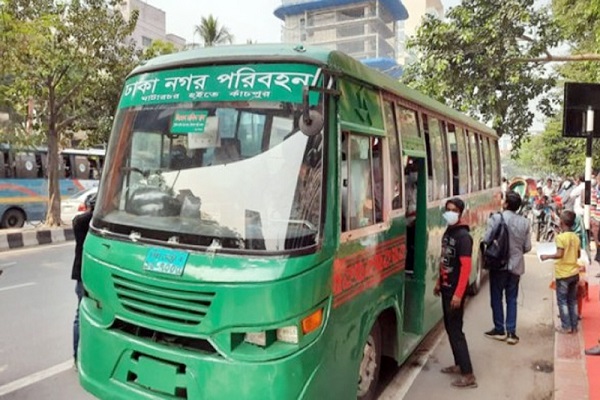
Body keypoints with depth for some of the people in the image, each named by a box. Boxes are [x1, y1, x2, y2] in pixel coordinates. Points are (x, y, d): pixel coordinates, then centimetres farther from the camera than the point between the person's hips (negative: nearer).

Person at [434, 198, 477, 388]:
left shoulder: (463, 236, -18)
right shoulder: (447, 232, 9)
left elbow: (466, 267, -22)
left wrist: (458, 294, -25)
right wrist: (439, 282, 20)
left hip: (455, 290, -9)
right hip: (446, 287, 9)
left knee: (456, 330, -5)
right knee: (449, 327, 16)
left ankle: (468, 375, 3)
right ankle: (459, 364, 29)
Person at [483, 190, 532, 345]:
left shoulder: (496, 218, -14)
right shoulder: (524, 222, -2)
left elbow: (486, 239, -16)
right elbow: (527, 247, 1)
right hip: (516, 265, 3)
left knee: (496, 297, 10)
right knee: (512, 299, 12)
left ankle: (499, 330, 17)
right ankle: (511, 332, 13)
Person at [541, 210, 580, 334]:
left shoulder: (561, 237, -17)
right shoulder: (576, 237, 3)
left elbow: (559, 255, -22)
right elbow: (578, 255, 10)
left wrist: (547, 256, -8)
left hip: (563, 273, -6)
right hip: (574, 272, 6)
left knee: (562, 300, 4)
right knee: (572, 300, 14)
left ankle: (566, 327, 7)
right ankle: (574, 326, 19)